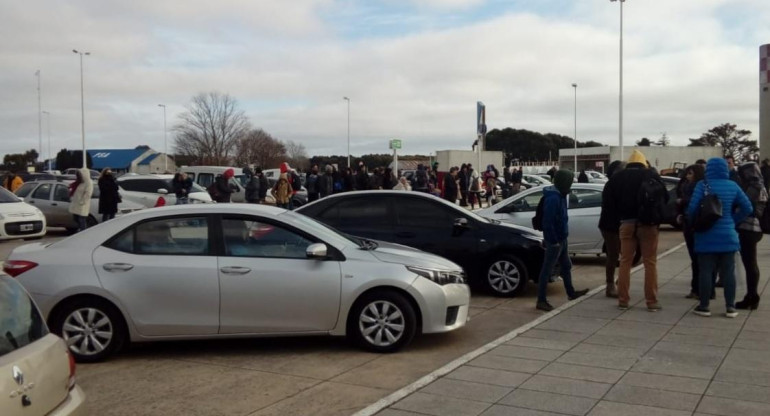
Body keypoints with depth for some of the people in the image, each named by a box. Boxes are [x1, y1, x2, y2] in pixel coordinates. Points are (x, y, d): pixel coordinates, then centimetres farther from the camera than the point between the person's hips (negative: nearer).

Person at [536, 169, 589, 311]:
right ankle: (541, 301, 2)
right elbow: (547, 222, -25)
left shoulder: (560, 196, 10)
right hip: (555, 240, -10)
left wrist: (561, 239, 15)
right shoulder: (552, 198, -22)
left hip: (562, 238, 10)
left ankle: (571, 293, 39)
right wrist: (553, 241, -22)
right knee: (547, 270, -4)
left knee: (566, 266, 23)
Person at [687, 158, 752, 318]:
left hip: (707, 236, -3)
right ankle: (730, 307, 12)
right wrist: (733, 220, 10)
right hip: (727, 235, 3)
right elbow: (747, 208, 3)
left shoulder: (703, 185, -9)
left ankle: (704, 306, 8)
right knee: (728, 272, 8)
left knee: (705, 271, 3)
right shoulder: (733, 186, 2)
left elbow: (692, 208, -16)